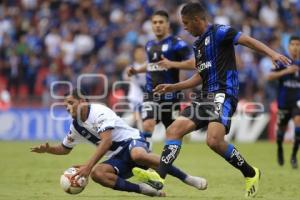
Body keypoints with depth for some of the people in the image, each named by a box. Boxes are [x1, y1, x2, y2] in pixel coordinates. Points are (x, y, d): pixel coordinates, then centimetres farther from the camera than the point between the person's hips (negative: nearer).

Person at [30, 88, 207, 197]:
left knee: (138, 155, -43)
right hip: (118, 158, 7)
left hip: (132, 141, -7)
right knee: (97, 174, -24)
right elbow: (65, 149, 27)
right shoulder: (76, 126, 12)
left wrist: (88, 166, -30)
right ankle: (144, 190, -23)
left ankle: (187, 178, -32)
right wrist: (47, 149, 5)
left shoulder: (98, 111, -13)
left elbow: (107, 141, -24)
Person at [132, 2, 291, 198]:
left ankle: (251, 173, -6)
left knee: (214, 141, -26)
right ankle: (159, 177, -10)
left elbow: (247, 40, -18)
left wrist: (272, 53, -34)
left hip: (223, 94, -9)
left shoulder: (218, 32, -6)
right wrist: (173, 87, 32)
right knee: (174, 130, -2)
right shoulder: (198, 44, 21)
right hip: (206, 96, 9)